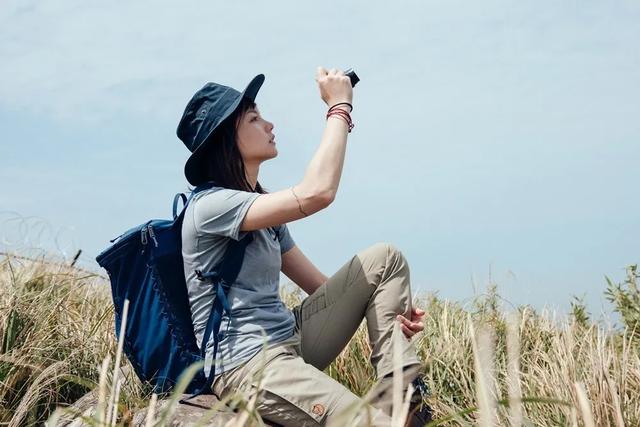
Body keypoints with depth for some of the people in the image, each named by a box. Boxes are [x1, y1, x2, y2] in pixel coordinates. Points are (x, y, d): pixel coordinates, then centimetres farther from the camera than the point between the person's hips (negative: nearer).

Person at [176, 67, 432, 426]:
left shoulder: (265, 212, 15)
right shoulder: (210, 205, -14)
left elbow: (317, 284, 11)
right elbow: (317, 193, -26)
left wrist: (390, 306, -6)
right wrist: (340, 106, -14)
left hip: (292, 341, 10)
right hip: (247, 365, -10)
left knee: (385, 259, 0)